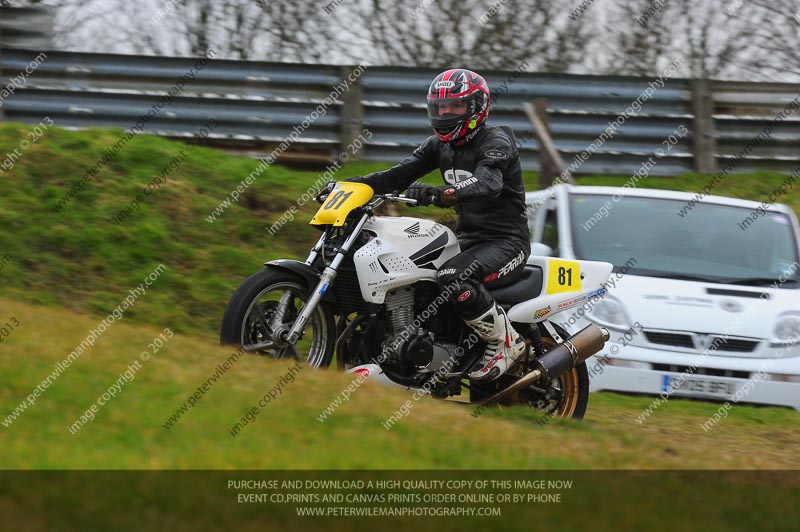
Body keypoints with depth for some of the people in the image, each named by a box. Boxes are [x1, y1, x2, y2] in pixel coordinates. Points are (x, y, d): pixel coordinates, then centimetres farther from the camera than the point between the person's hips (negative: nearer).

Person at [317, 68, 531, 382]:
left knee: (452, 277, -35)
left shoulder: (495, 142, -15)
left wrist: (440, 195, -51)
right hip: (468, 239, 9)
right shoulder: (440, 145, 11)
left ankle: (506, 342, -20)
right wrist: (350, 185, -13)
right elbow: (401, 175, 3)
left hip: (506, 241, -9)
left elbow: (488, 183, -34)